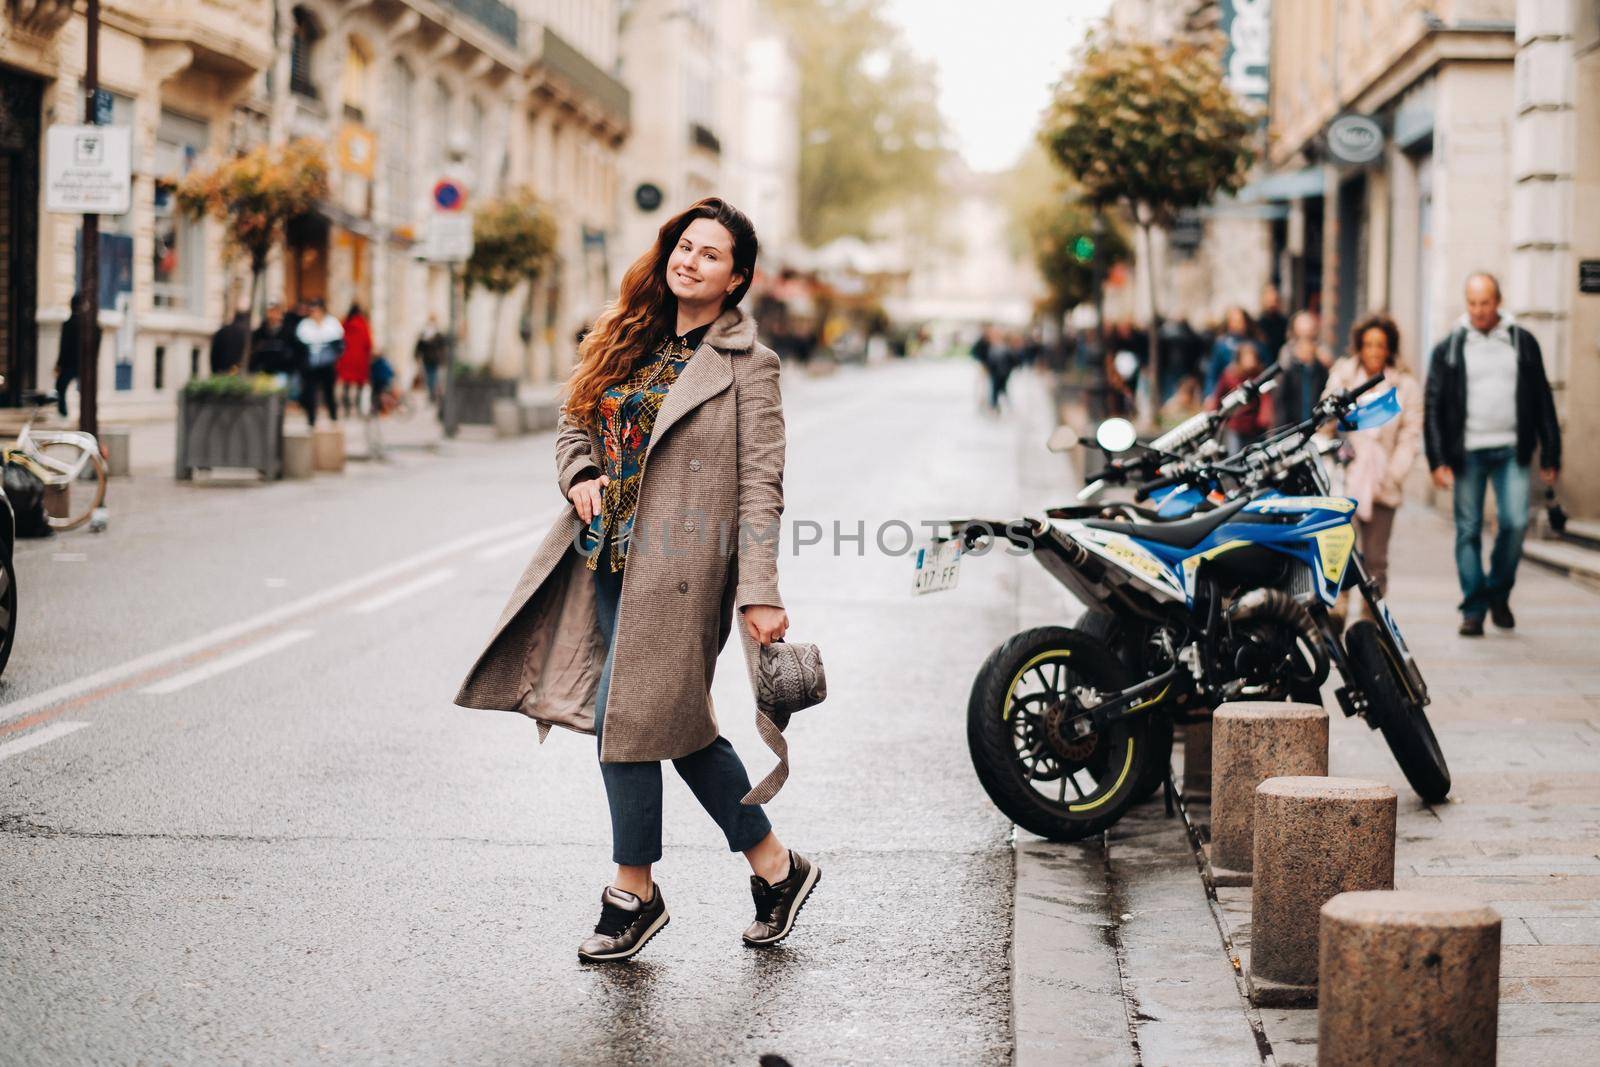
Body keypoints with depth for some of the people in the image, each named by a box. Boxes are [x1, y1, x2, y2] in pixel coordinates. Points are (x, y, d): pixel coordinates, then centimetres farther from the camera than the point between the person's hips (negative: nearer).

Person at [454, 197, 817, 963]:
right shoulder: (628, 343, 12)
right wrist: (580, 476, -1)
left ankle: (633, 891, 10)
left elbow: (760, 487, -11)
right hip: (608, 558, 7)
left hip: (675, 570, -6)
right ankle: (774, 865, 22)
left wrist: (760, 594, -17)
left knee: (627, 718, -7)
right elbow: (574, 421, 21)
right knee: (679, 725, 9)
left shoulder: (749, 366, -6)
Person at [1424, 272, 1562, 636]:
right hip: (1467, 453, 0)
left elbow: (1542, 402, 11)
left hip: (1511, 451, 0)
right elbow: (1433, 408, 4)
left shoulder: (1522, 343, 9)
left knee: (1515, 522, -12)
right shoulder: (1449, 349, 6)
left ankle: (1499, 592, 10)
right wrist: (1437, 460, -6)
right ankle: (1474, 609, 7)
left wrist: (1550, 456, 7)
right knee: (1468, 531, 1)